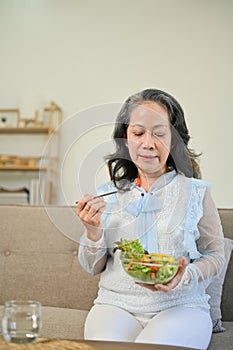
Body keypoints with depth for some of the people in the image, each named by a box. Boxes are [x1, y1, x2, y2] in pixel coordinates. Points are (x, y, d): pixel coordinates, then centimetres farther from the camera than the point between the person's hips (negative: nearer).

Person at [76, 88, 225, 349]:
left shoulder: (195, 191, 2)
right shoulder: (108, 193, 8)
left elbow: (215, 255, 6)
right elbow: (93, 267, 11)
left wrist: (185, 278, -14)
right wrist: (93, 231, -10)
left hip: (180, 305, -1)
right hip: (116, 304, 2)